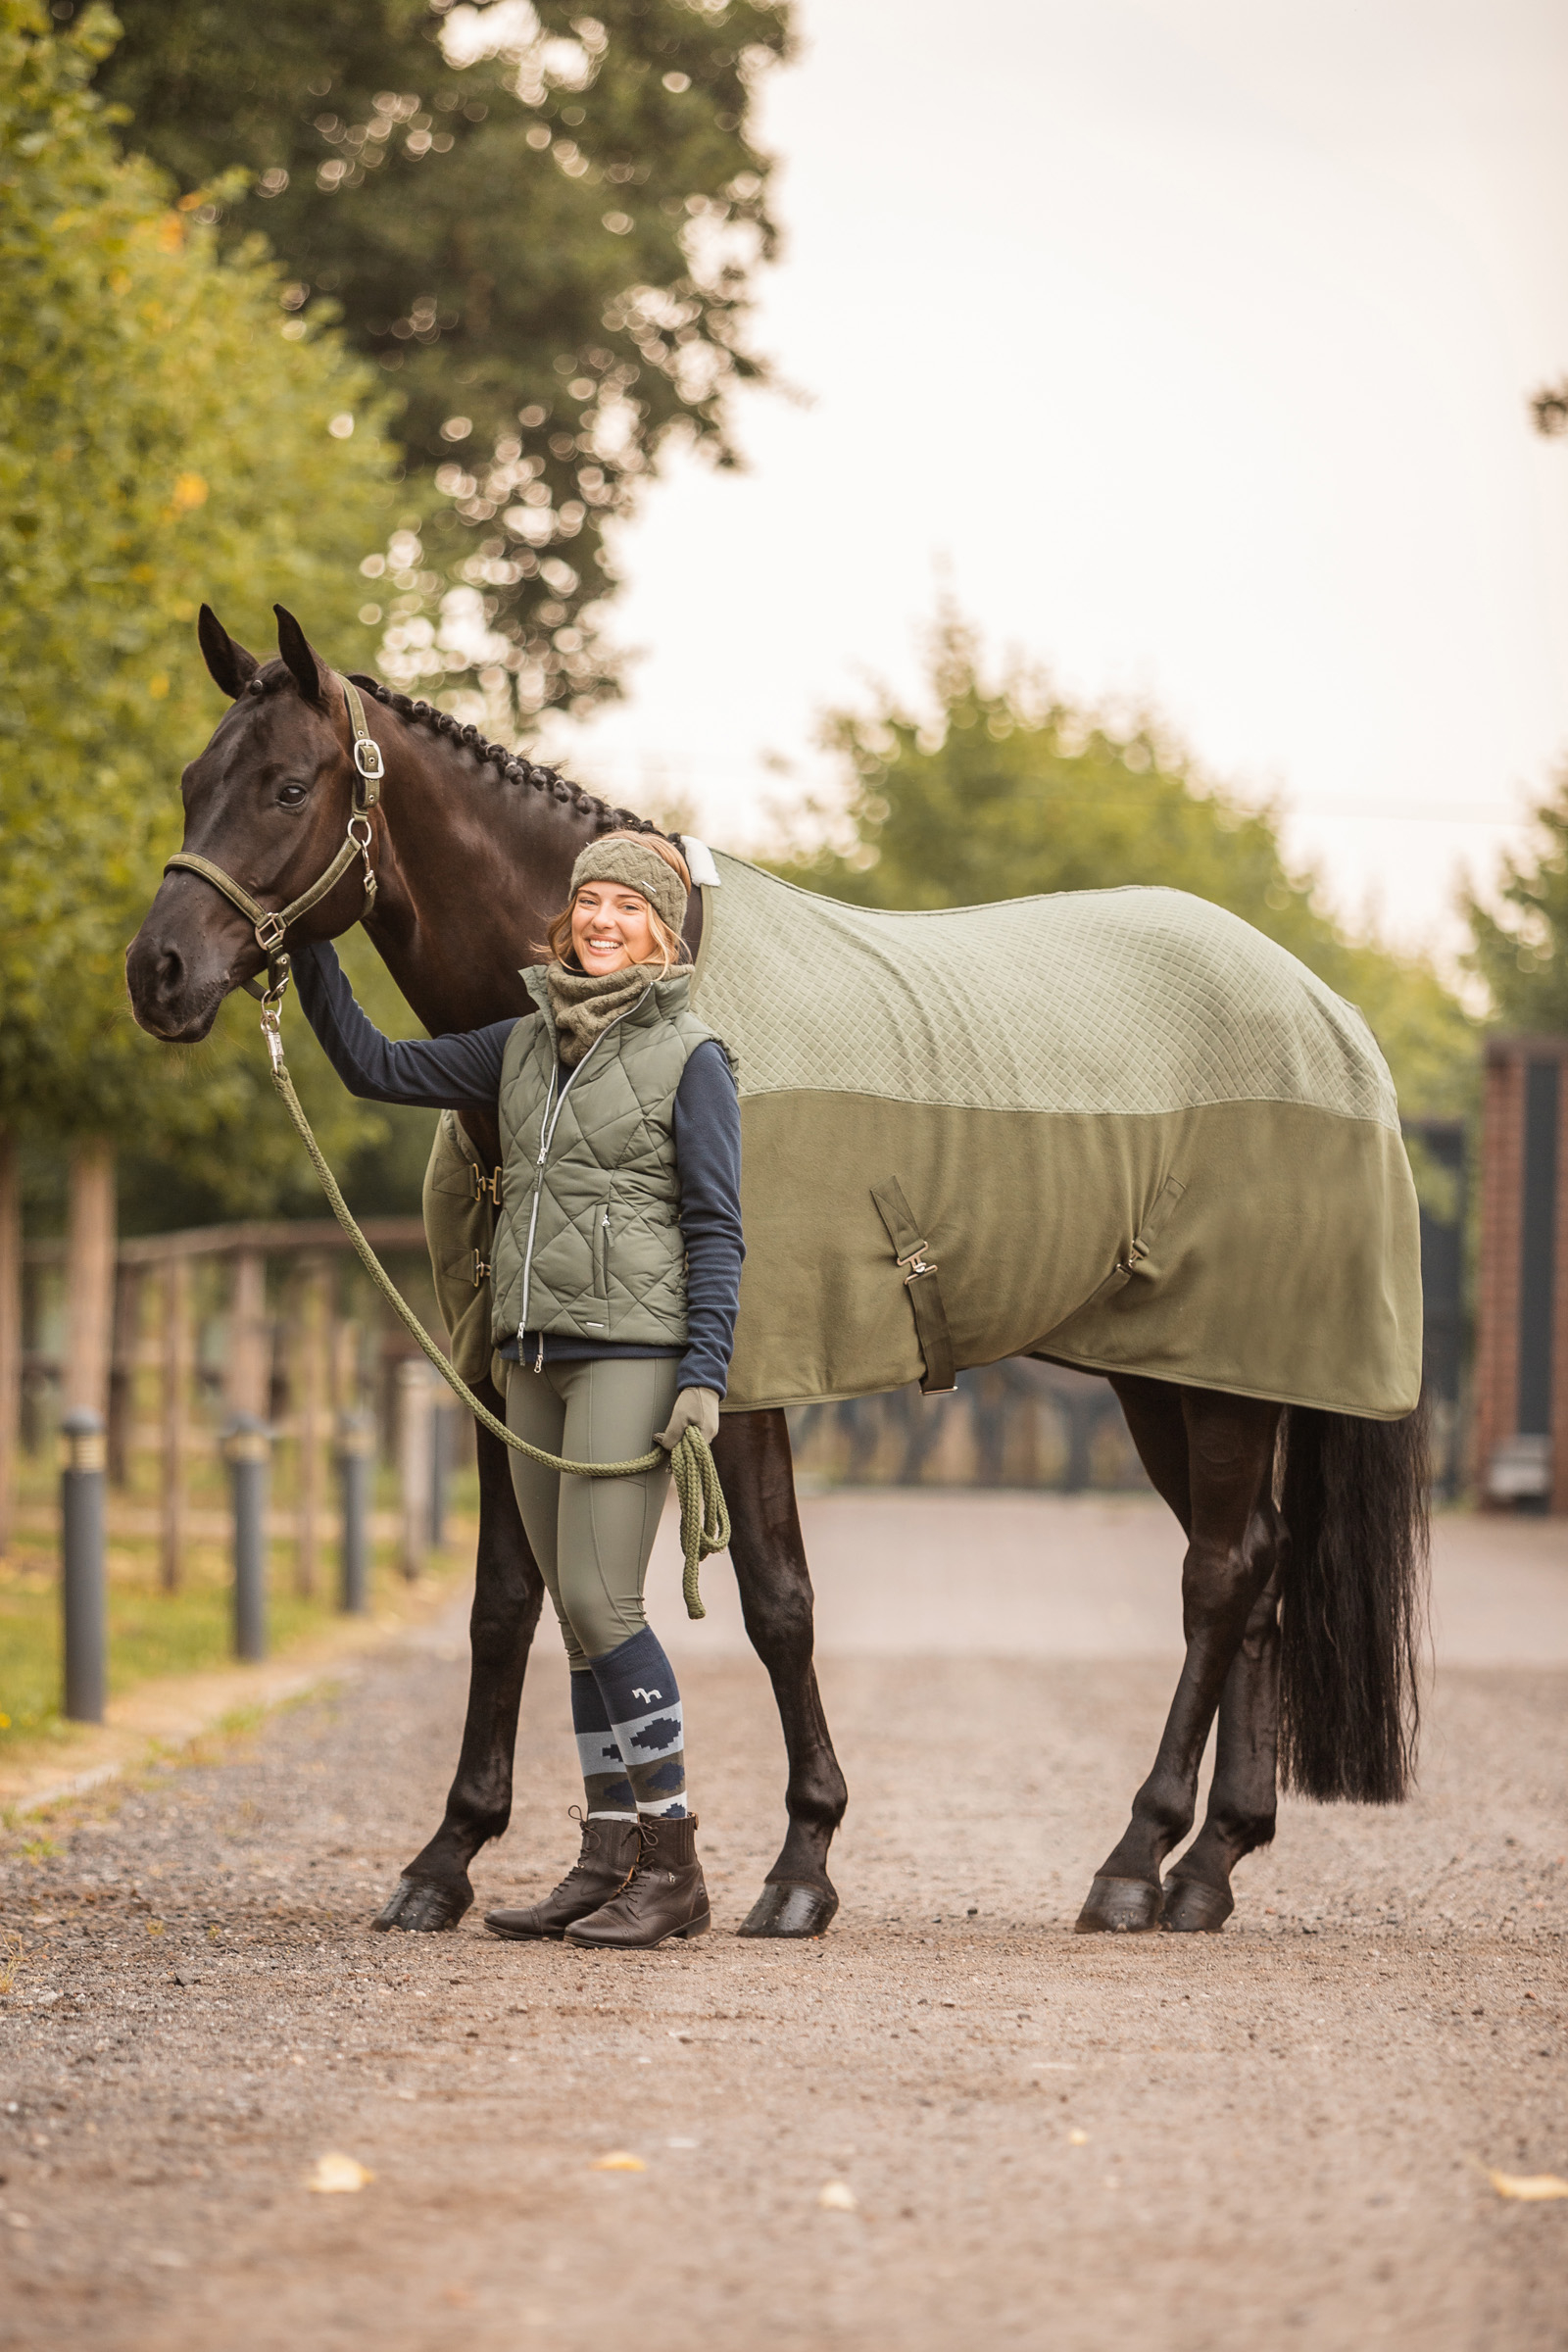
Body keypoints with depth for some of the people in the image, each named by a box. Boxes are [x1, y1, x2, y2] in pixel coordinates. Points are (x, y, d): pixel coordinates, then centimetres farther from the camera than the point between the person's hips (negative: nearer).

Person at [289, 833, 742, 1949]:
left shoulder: (690, 1057, -4)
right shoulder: (526, 1046, 13)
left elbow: (715, 1231, -7)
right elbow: (377, 1067, 17)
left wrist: (705, 1377, -14)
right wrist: (309, 953, 7)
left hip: (631, 1350, -7)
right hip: (533, 1355, 7)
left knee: (598, 1601, -13)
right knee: (581, 1616, 7)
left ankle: (674, 1866, -7)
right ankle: (609, 1862, 11)